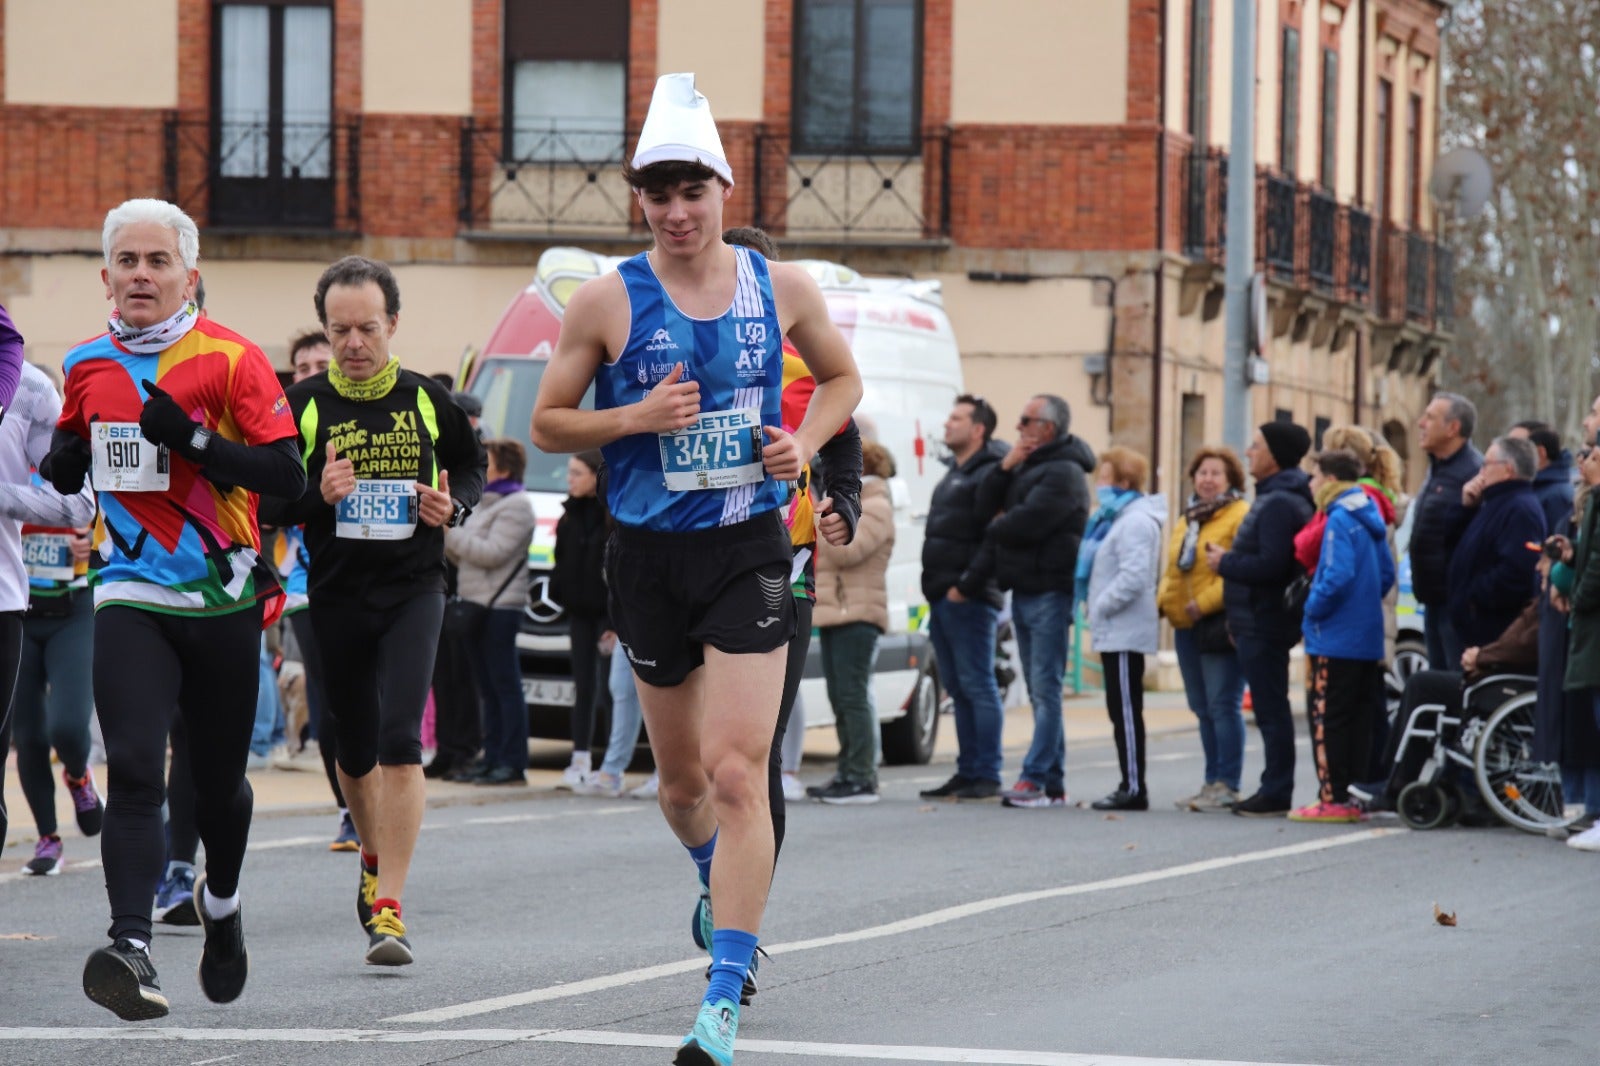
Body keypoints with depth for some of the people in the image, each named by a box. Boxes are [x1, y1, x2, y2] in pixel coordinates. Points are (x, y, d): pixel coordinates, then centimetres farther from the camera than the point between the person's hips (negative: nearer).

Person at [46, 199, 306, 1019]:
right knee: (133, 770, -17)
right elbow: (65, 476, 22)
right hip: (130, 600, 1)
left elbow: (286, 474, -11)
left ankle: (220, 904, 43)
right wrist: (64, 461, -1)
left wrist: (192, 439, -22)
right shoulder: (87, 366, 8)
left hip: (223, 600, -1)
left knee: (219, 780, 14)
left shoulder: (231, 360, -6)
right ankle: (131, 948, -28)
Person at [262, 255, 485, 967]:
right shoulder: (303, 405, -1)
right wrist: (317, 494, -19)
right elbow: (265, 502, 1)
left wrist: (454, 504, -7)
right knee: (354, 751, 14)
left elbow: (471, 465, 15)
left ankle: (389, 908, -17)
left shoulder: (428, 400, 0)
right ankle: (374, 860, 43)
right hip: (335, 595, 2)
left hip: (413, 591, -2)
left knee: (399, 741, -16)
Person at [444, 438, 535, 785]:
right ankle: (493, 761, 10)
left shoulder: (515, 507, -6)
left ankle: (512, 764, -9)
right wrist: (443, 538, 6)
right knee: (489, 689, 9)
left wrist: (450, 532, -13)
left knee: (505, 686, -8)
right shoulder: (481, 504, 22)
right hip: (474, 605, 9)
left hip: (501, 607, -9)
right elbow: (462, 556, 23)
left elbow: (492, 553, -17)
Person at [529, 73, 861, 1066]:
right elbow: (549, 422, 4)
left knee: (738, 770, -14)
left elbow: (842, 378, 19)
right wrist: (637, 417, -13)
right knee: (682, 776, 14)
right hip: (651, 555, 1)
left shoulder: (782, 289, 1)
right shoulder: (608, 300, -3)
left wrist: (807, 439, -1)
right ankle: (720, 886, 48)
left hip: (750, 550, -1)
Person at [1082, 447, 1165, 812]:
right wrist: (1096, 608, 12)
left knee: (1126, 709, -9)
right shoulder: (1117, 518, 19)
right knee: (1121, 710, 10)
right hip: (1116, 631, 10)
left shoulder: (1135, 522, -14)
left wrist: (1100, 607, -17)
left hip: (1125, 631, -10)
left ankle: (1134, 788, -9)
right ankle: (1131, 786, 13)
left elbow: (1133, 577, -25)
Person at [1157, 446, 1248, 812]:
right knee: (1202, 708, 11)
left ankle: (1227, 785, -5)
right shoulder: (1187, 520, 20)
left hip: (1220, 625, -9)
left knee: (1223, 705, -8)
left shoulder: (1240, 516, -7)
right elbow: (1174, 570, 25)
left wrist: (1205, 602, -20)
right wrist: (1165, 599, 6)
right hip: (1187, 627, 9)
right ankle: (1213, 782, 17)